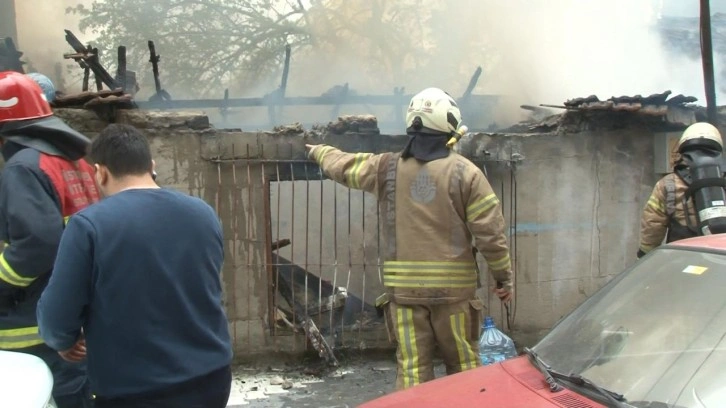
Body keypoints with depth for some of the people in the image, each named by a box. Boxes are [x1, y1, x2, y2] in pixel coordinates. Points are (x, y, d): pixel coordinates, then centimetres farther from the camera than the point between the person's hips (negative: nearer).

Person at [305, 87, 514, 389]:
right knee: (463, 366, 8)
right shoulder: (464, 172, -5)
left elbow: (342, 166, 21)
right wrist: (504, 276, 4)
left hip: (404, 287, 2)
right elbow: (490, 231, -7)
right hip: (453, 286, -2)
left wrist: (319, 152, 42)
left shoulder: (386, 168, 3)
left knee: (412, 370, 4)